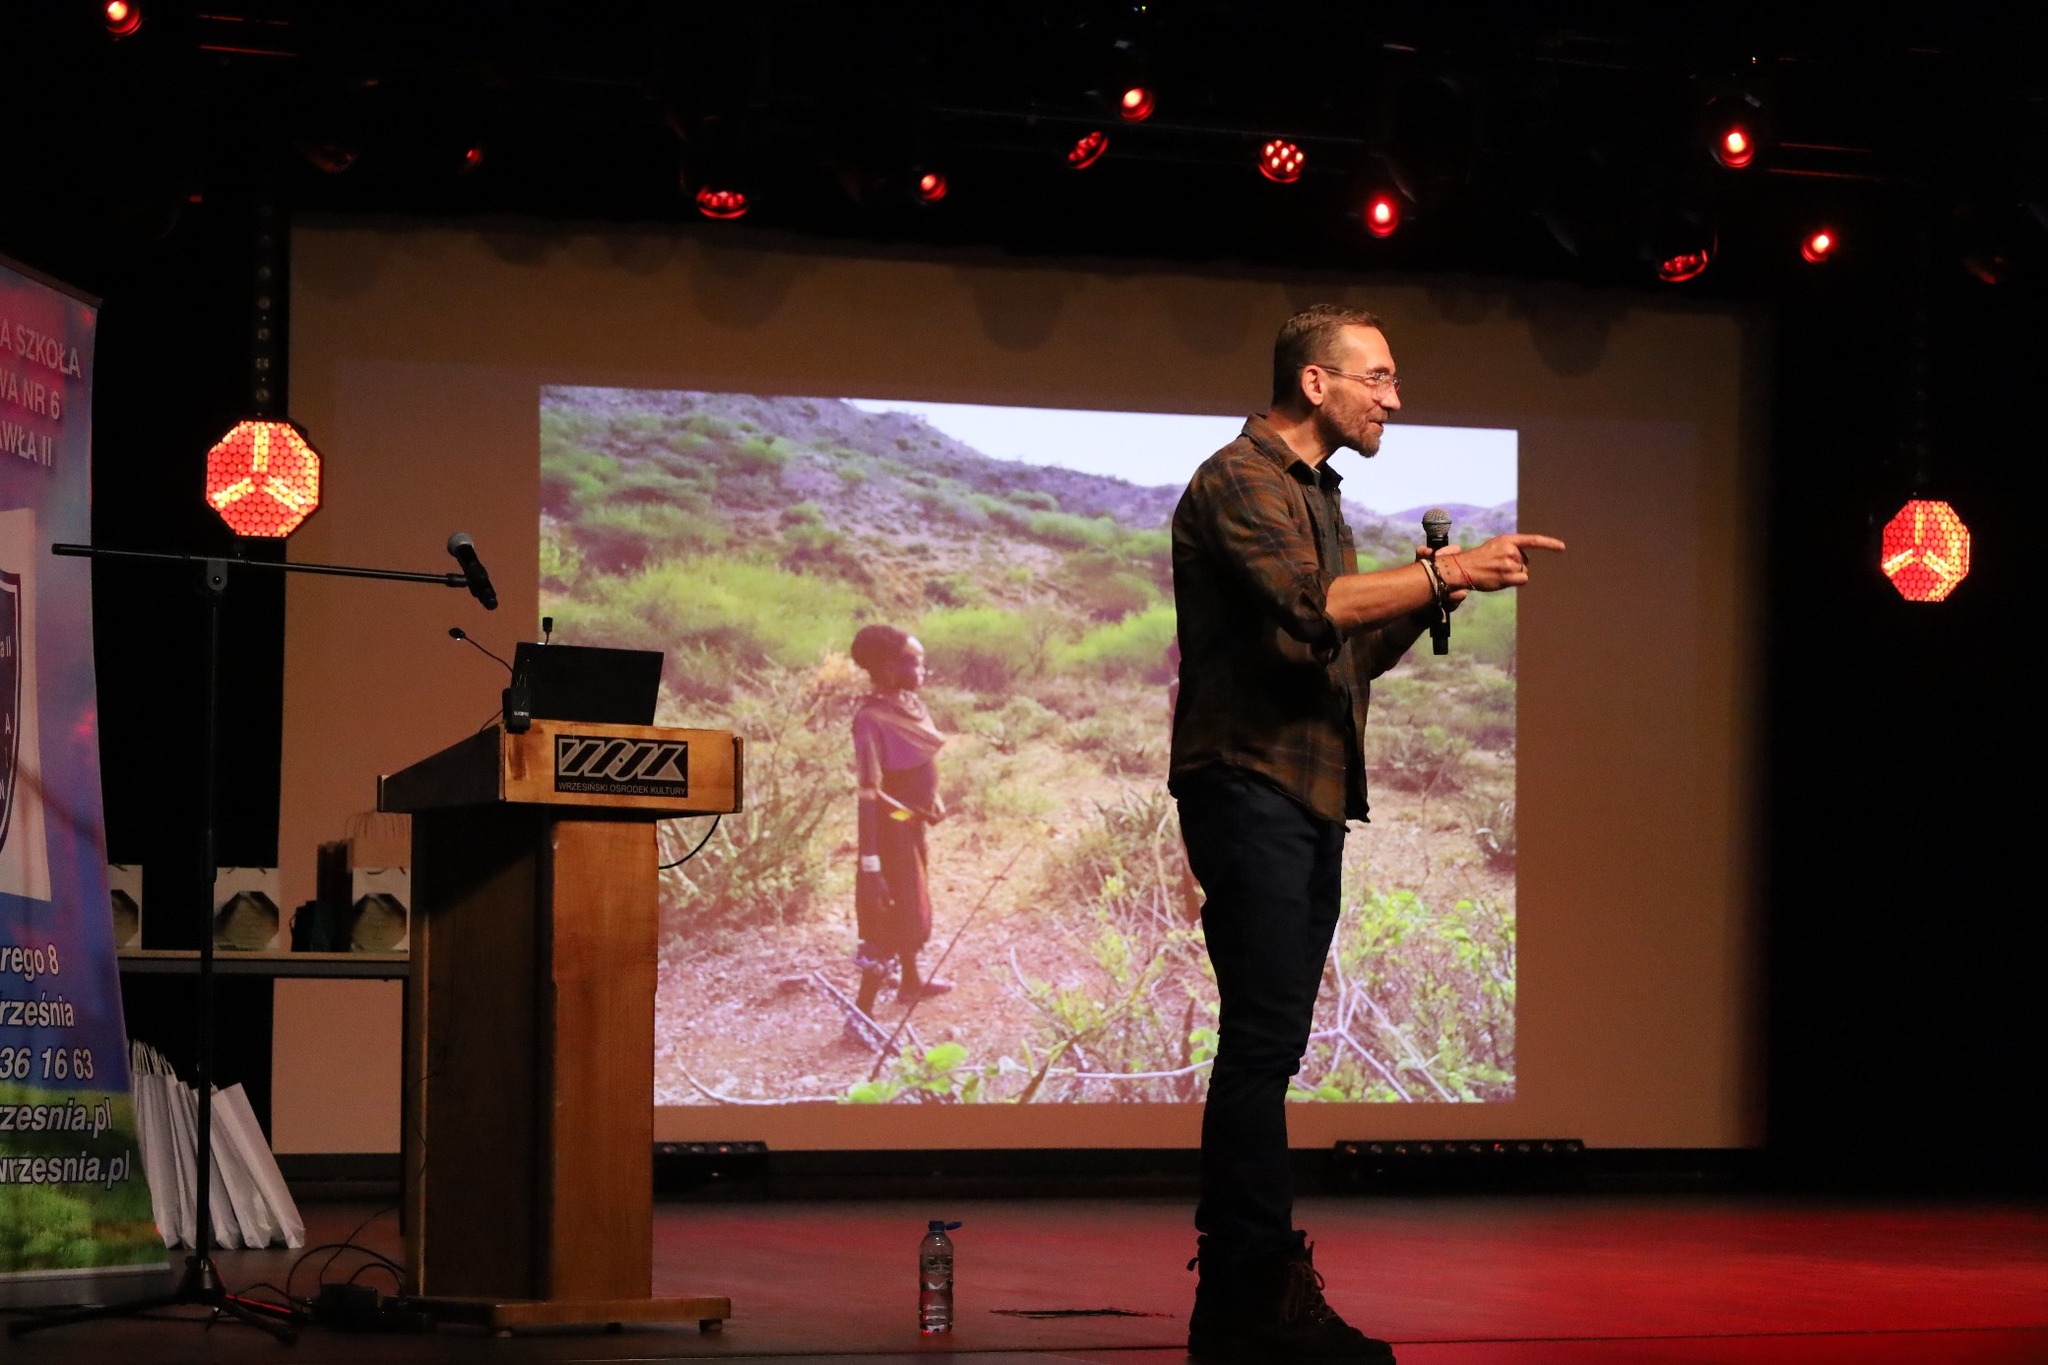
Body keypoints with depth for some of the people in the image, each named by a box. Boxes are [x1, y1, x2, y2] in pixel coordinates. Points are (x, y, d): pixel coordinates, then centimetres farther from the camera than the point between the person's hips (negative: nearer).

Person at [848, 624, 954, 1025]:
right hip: (891, 827, -9)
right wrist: (870, 863, -28)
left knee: (912, 906, 26)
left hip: (914, 821, 9)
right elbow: (868, 794, -28)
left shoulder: (910, 703, -2)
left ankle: (911, 981, 47)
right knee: (891, 919, -1)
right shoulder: (872, 719, -28)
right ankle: (862, 1014, 7)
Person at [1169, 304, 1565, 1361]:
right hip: (1249, 787, -10)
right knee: (1264, 1042, -13)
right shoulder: (1241, 481, -8)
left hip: (1309, 799, 10)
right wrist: (1445, 571, -21)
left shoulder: (1316, 495, 22)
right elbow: (1310, 606, -24)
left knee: (1268, 1044, 9)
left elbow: (1351, 655, 22)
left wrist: (1427, 601, 6)